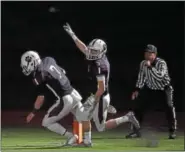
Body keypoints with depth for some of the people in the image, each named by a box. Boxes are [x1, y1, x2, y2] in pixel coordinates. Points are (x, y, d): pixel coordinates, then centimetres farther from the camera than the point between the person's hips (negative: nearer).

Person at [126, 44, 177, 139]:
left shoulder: (161, 63, -26)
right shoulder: (143, 63, -12)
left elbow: (160, 77, -41)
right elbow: (141, 77, 2)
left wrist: (150, 67, -45)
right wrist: (137, 89, -2)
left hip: (164, 88, -4)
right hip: (150, 88, 4)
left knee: (169, 106, -20)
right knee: (139, 106, -4)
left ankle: (172, 131, -7)